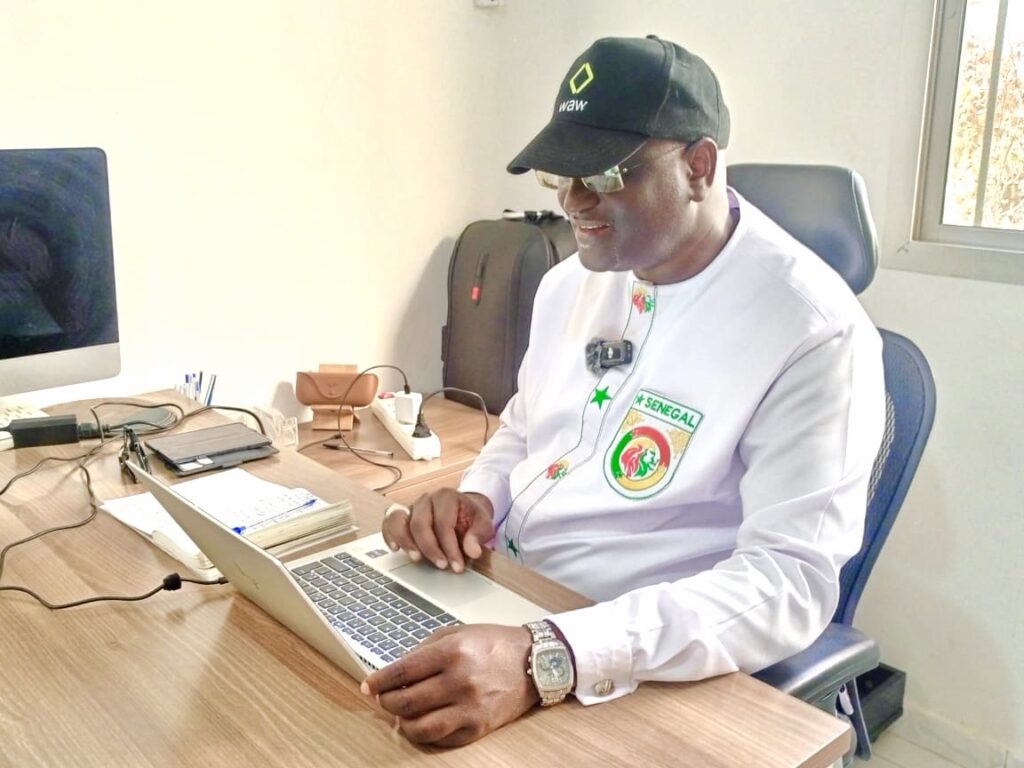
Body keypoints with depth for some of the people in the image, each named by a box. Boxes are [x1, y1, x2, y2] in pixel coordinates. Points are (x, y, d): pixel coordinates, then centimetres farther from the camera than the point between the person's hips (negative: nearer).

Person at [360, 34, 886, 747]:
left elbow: (790, 581, -25)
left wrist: (545, 660, -37)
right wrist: (477, 501, -6)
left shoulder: (812, 331, -18)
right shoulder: (573, 281, 4)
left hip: (645, 675, -6)